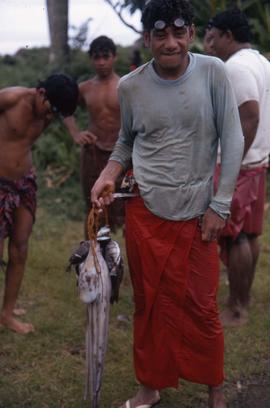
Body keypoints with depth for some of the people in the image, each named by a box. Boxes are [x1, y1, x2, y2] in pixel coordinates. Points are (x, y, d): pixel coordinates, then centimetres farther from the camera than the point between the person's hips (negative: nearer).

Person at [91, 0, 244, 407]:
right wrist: (109, 173, -5)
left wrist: (219, 205, -7)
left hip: (197, 213, -1)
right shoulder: (130, 86, -3)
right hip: (145, 211, 2)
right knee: (149, 304, 11)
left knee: (201, 306, 6)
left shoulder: (213, 72, -9)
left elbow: (233, 141, -5)